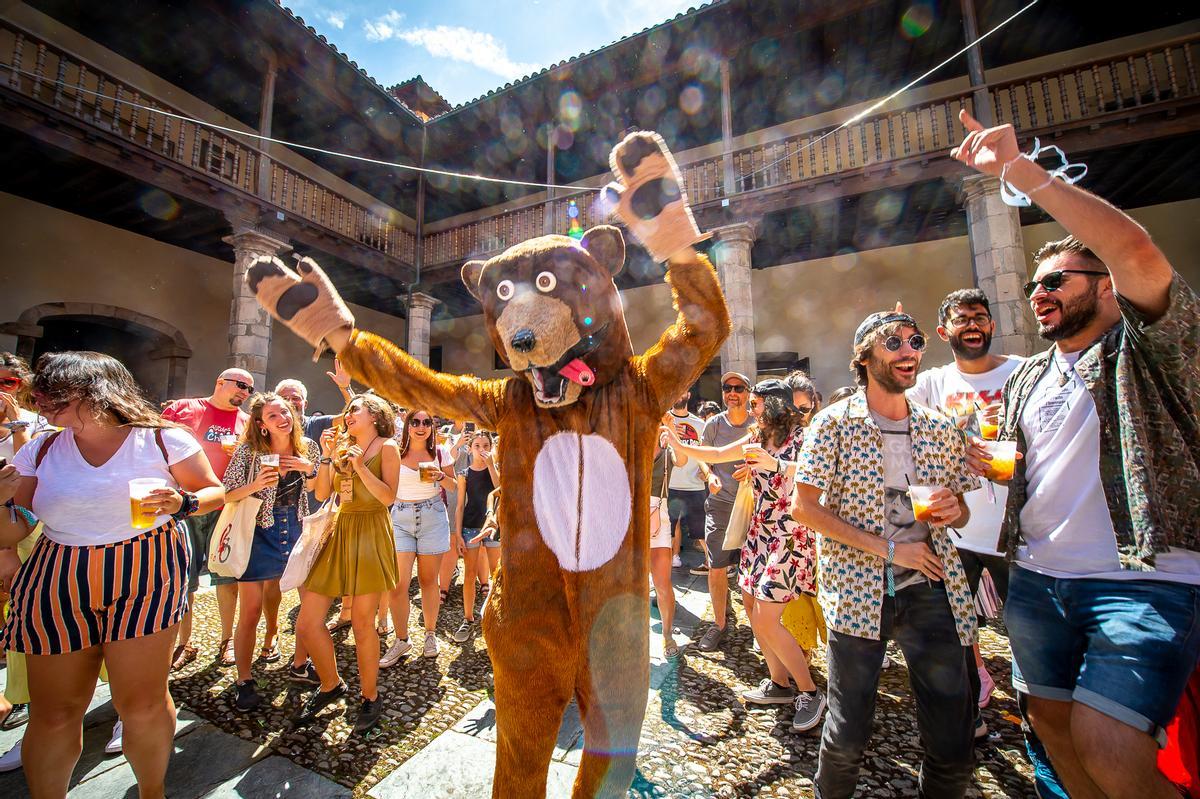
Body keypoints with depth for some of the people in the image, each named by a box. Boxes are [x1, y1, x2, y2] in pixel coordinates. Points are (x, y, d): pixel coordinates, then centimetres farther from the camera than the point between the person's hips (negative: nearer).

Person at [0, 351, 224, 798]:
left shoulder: (162, 439, -5)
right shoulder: (40, 452, 7)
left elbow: (215, 492, 2)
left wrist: (182, 503, -18)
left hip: (145, 578, -4)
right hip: (57, 586, 4)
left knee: (142, 703, 1)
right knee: (53, 713, 9)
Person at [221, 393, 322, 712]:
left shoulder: (307, 447, -3)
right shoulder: (249, 451, -13)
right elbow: (225, 495, -11)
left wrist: (309, 469, -11)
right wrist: (256, 485, -28)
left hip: (297, 531, 4)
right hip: (259, 534, -3)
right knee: (250, 612, 2)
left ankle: (300, 665, 27)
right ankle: (244, 683, 22)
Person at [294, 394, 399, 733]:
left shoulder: (386, 447, -1)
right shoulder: (343, 446, 15)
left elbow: (388, 497, -11)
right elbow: (321, 493, 7)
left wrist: (360, 466, -15)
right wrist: (327, 454, -1)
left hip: (371, 534, -6)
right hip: (340, 532, 6)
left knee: (362, 624, 2)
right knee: (306, 623, 5)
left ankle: (370, 697, 24)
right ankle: (330, 686, 31)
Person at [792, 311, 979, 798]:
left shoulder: (941, 430, 8)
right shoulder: (834, 423, -7)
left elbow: (960, 513, 16)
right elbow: (803, 506, -10)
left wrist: (952, 509, -9)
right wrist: (887, 549, -15)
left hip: (932, 591, 4)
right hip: (859, 590, -4)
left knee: (953, 744, 11)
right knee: (848, 735, 8)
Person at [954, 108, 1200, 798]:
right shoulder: (1026, 377, 13)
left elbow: (1136, 250, -24)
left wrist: (1018, 168, -24)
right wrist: (981, 461, -1)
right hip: (1037, 579, 7)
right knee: (1052, 720, 16)